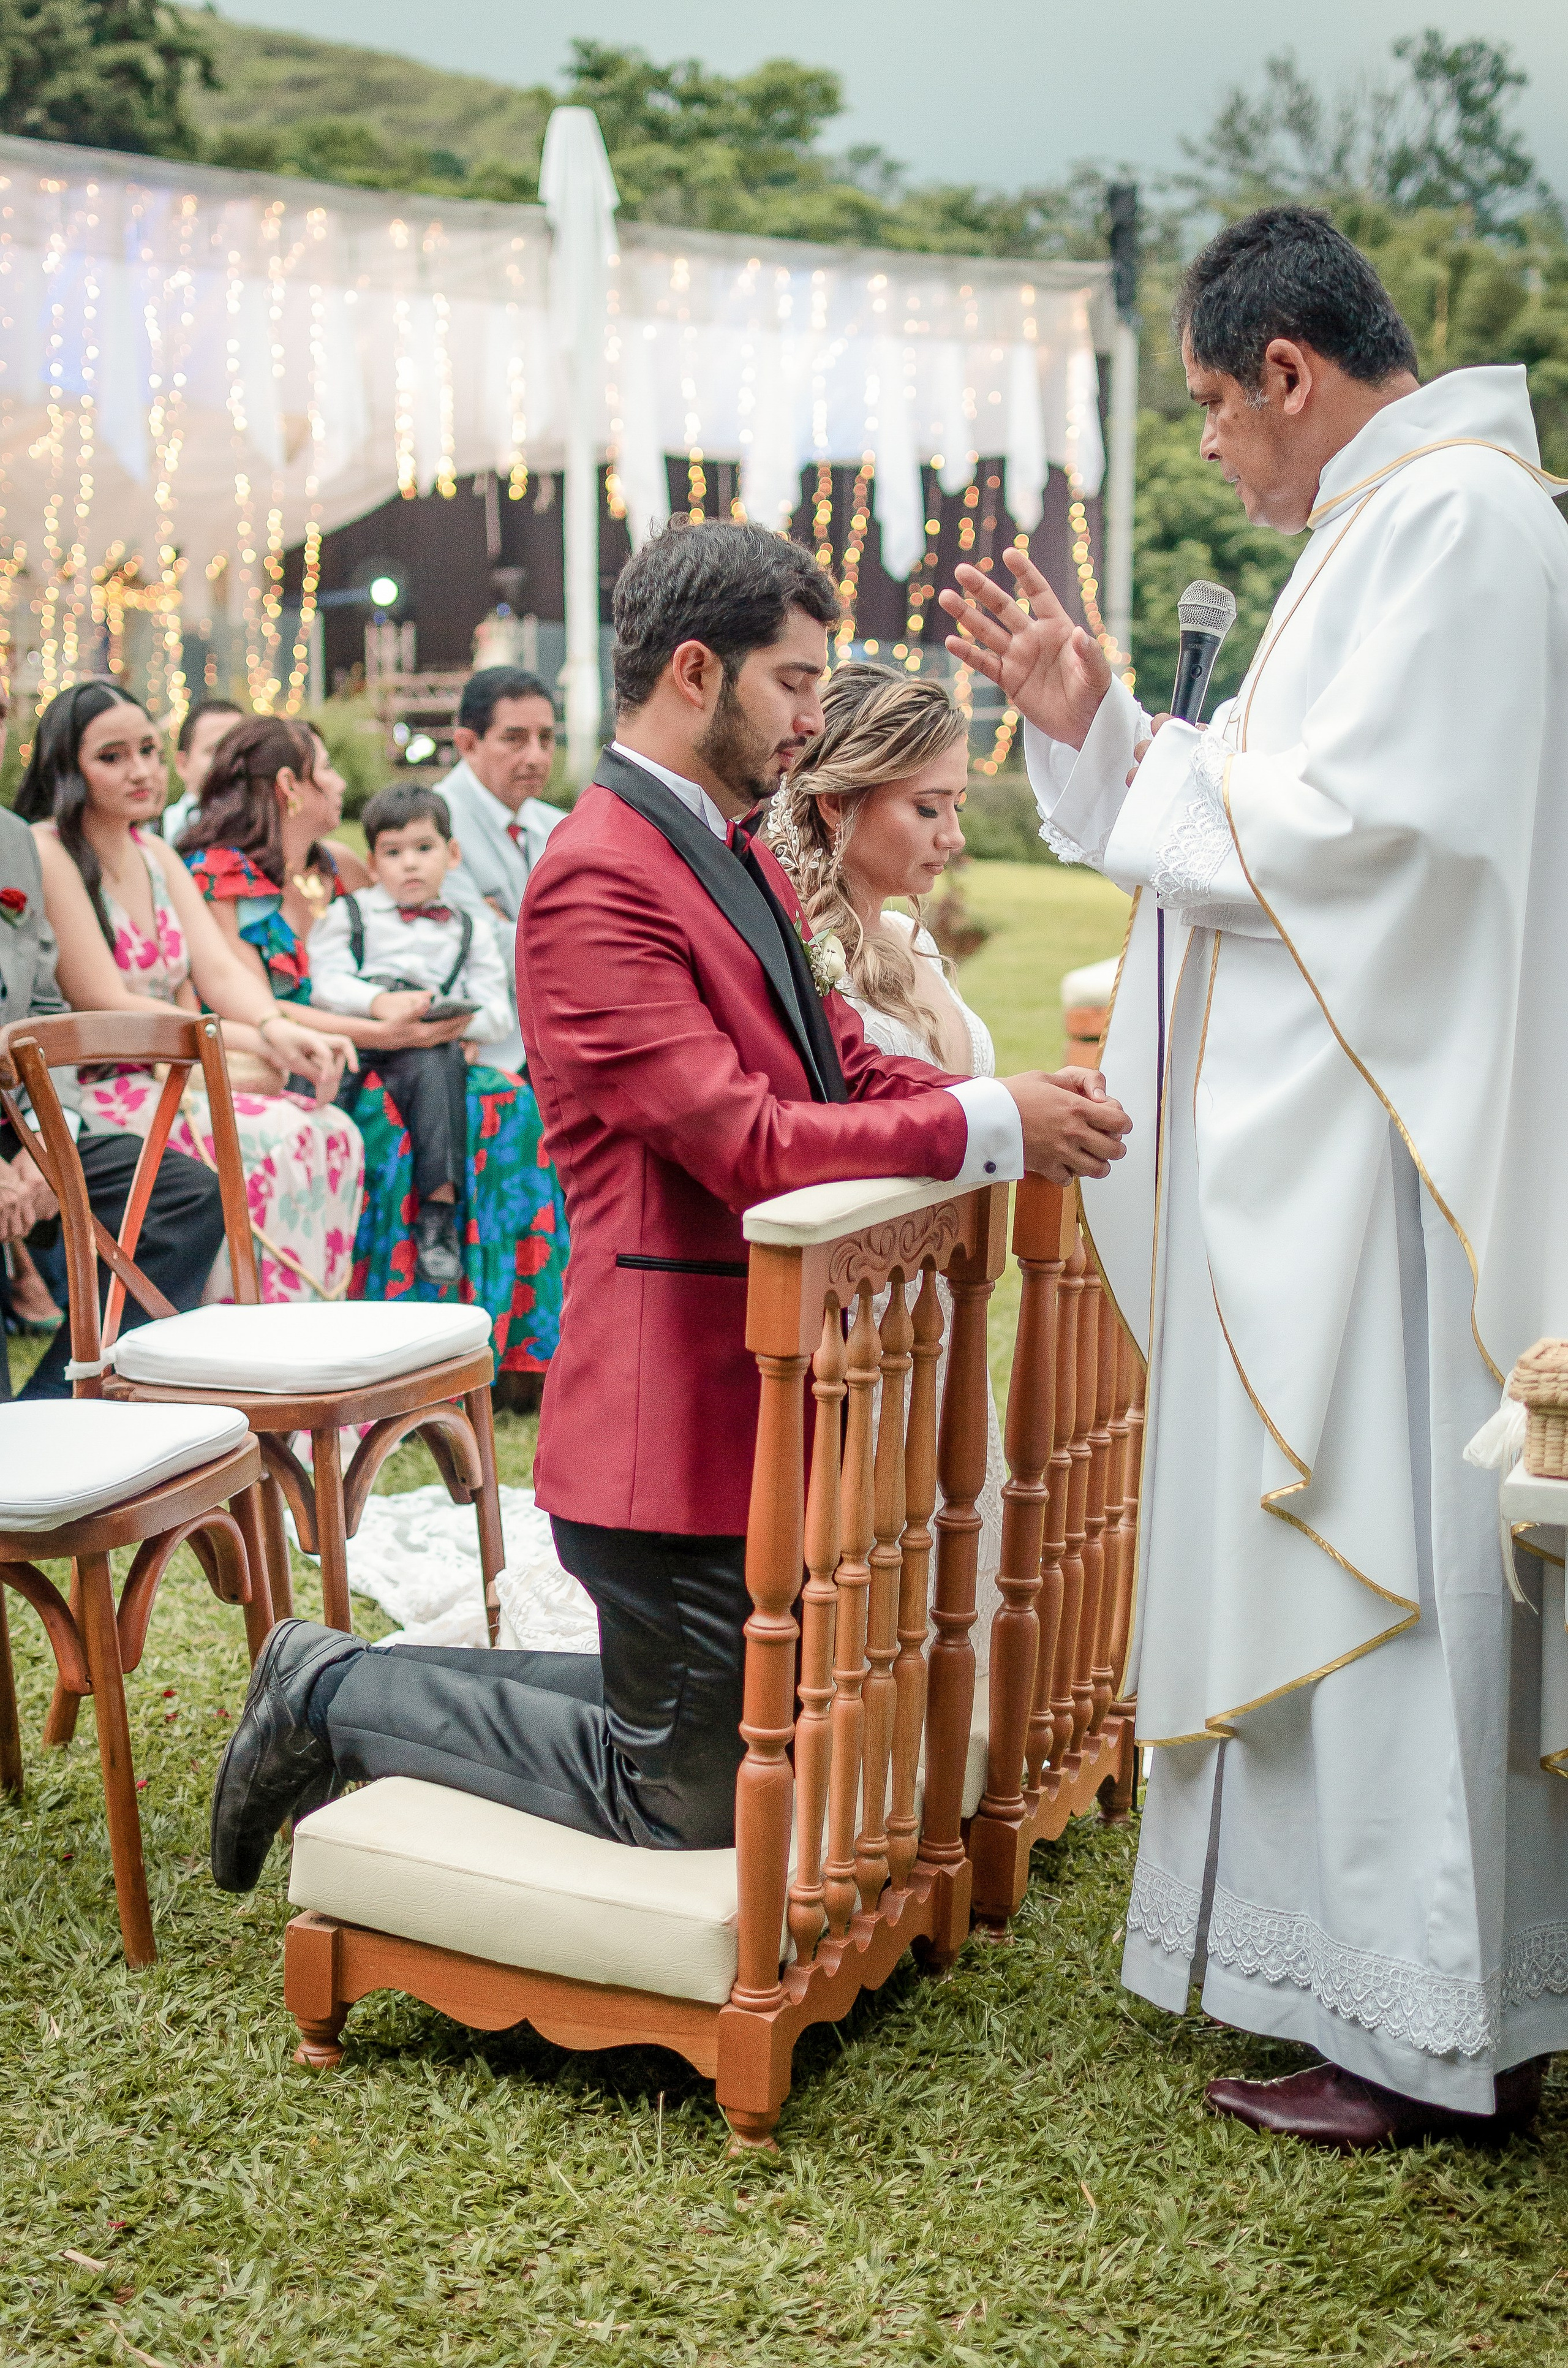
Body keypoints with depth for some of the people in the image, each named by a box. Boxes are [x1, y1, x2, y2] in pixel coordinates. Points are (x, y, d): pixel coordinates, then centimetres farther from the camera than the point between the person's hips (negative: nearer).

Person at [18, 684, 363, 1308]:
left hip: (168, 1085, 8)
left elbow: (221, 971, 4)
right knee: (275, 1138, -26)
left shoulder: (157, 857, 15)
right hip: (83, 1100, -7)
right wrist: (257, 1041, -18)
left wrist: (279, 1028, -19)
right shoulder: (42, 853, -11)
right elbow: (107, 1007, -15)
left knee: (332, 1134, -14)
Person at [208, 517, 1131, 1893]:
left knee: (764, 1730, 21)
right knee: (688, 1802, 1)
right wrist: (990, 1128, -20)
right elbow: (746, 1142, -24)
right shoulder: (599, 882, -19)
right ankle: (336, 1699, 15)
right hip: (678, 1408, -10)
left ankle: (339, 1690, 26)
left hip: (763, 1394, 10)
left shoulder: (740, 855, 15)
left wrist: (1035, 1110, -3)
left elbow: (845, 1067, 14)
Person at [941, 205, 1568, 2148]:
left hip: (1387, 1158, -10)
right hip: (1326, 1141, 10)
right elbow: (1294, 816, 20)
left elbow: (1351, 825, -22)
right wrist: (1090, 726, 10)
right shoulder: (1395, 522, 19)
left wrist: (1146, 788, -6)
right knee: (1350, 1546, 14)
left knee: (1381, 1552, -5)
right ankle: (1386, 1967, 25)